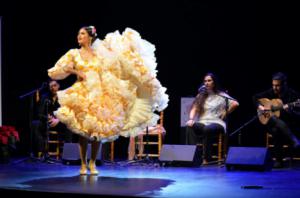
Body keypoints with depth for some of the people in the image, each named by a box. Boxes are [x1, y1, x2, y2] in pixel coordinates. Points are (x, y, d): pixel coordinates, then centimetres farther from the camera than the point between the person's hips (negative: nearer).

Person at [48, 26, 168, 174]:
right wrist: (75, 71, -9)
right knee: (84, 131, -4)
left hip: (100, 95, 1)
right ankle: (83, 164, 10)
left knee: (99, 131, 1)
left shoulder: (100, 53, 9)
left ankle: (92, 163, 16)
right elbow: (56, 71, 2)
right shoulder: (74, 53, 5)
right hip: (83, 95, -1)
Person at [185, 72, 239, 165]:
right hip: (202, 122, 4)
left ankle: (206, 159, -31)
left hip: (217, 123, -4)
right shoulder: (201, 96, 18)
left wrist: (226, 113, -2)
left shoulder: (221, 96, 4)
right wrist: (191, 119, -11)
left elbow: (235, 104, -8)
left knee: (207, 129, -39)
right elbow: (194, 109, 8)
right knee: (189, 127, -30)